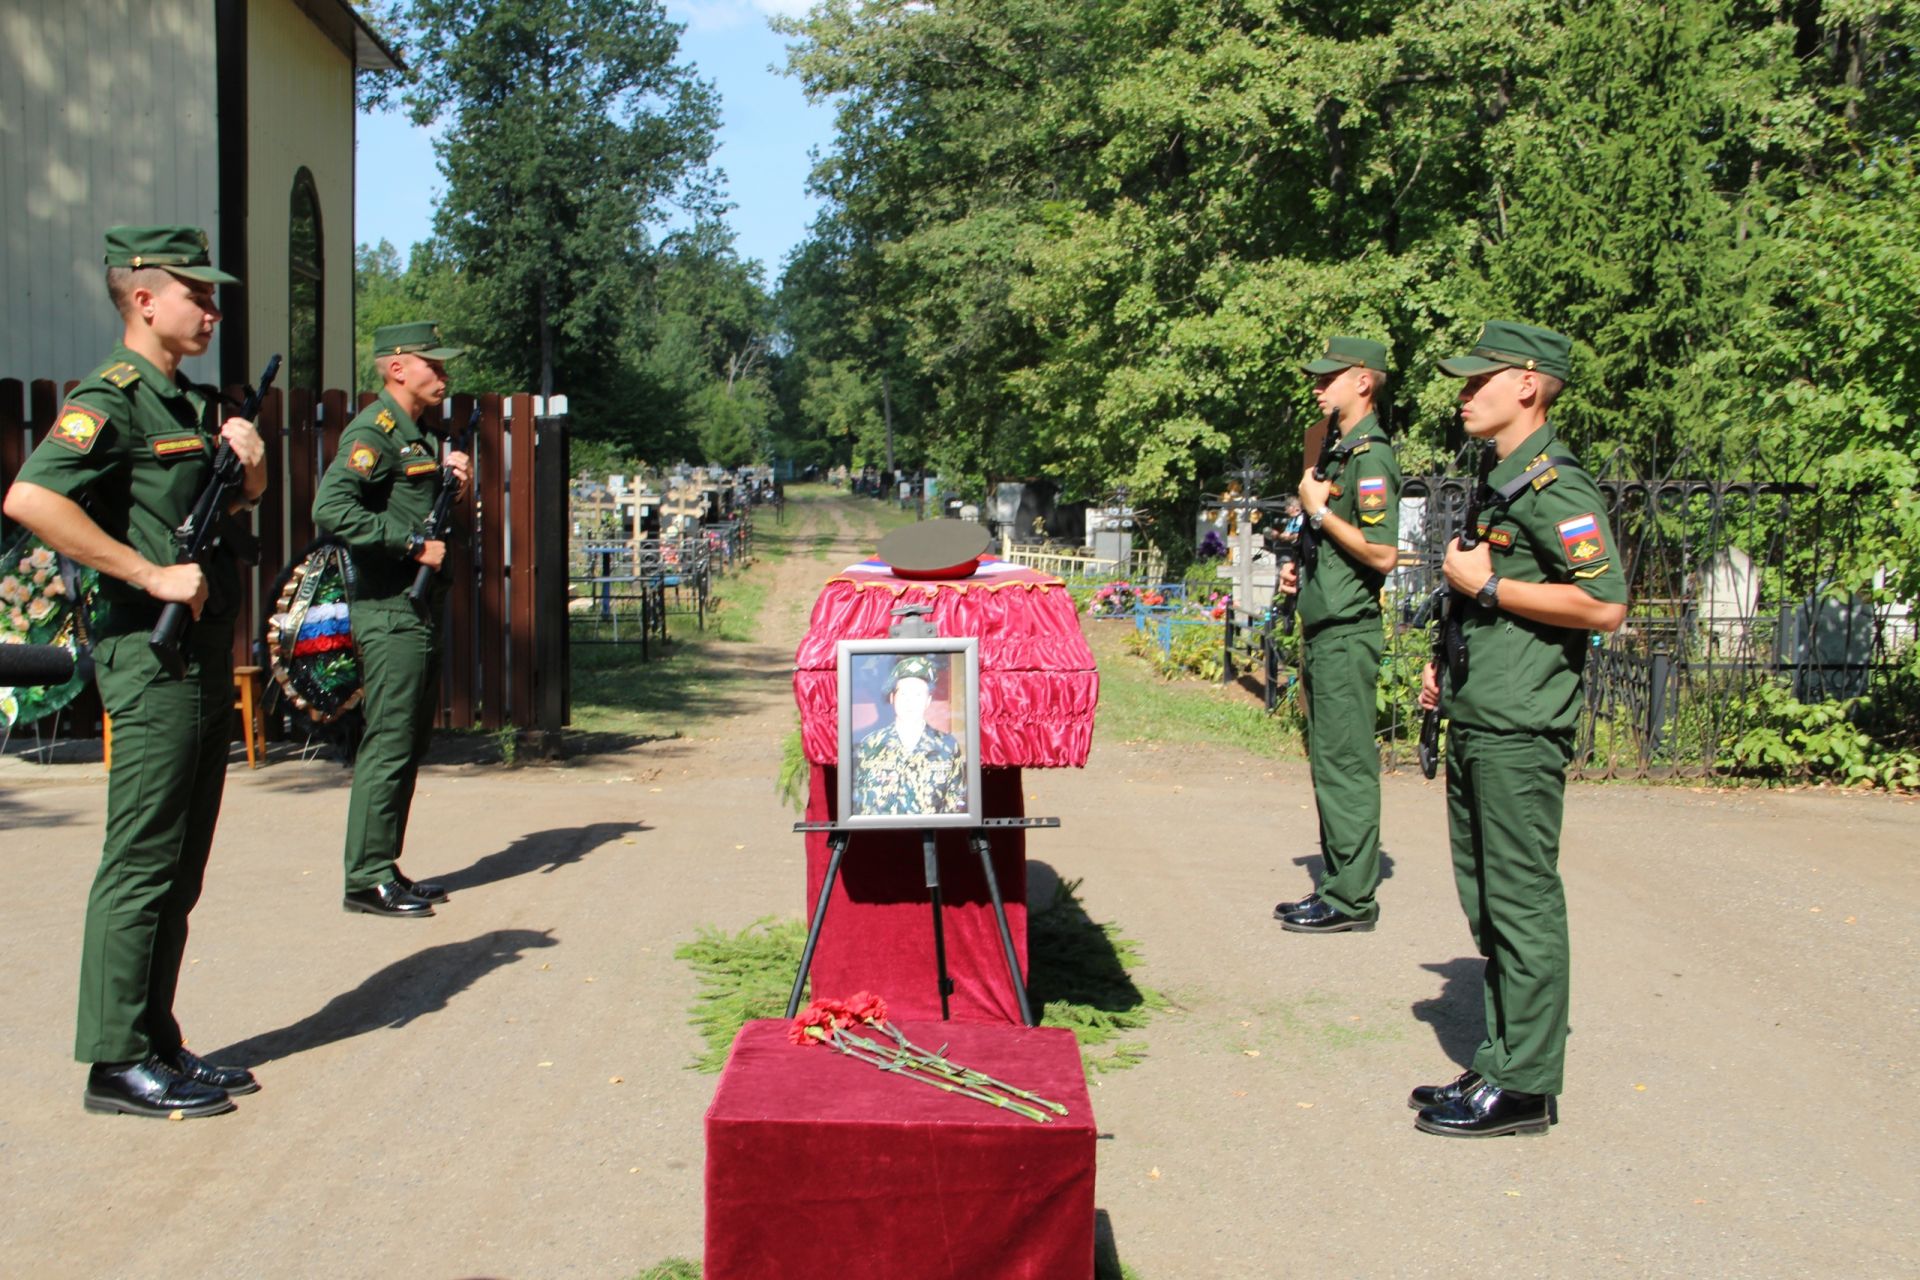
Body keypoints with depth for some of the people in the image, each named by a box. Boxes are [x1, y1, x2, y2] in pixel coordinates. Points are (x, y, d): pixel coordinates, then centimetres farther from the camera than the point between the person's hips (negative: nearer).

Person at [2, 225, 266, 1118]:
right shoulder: (112, 399, -11)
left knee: (179, 870, 13)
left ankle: (158, 1044, 22)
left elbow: (244, 501, 31)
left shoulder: (197, 401, 16)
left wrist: (248, 459, 7)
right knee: (141, 866, -4)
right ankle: (117, 1063, 4)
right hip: (153, 660, -9)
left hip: (205, 661, 9)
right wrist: (154, 574, -23)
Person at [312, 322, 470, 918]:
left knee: (410, 744, 13)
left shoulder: (413, 435, 18)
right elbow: (331, 510, -25)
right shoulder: (373, 432, -12)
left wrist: (449, 480, 7)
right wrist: (413, 544, -22)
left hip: (419, 611, 10)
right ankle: (367, 879, -1)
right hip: (390, 613, -10)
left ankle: (384, 869, 20)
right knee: (388, 745, -7)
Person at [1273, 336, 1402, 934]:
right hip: (1324, 632, 11)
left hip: (1347, 634, -11)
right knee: (1329, 764, 14)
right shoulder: (1342, 453, 18)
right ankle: (1337, 887, 21)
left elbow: (1382, 554, -21)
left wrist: (1320, 512, -15)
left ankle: (1351, 900, 0)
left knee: (1346, 766, -6)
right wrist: (1302, 568, 13)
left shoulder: (1370, 456, -13)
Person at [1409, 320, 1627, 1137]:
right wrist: (1449, 666, 18)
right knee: (1487, 901, 14)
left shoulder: (1555, 486, -13)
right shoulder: (1503, 484, 18)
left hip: (1520, 731, -10)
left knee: (1522, 901, -4)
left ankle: (1524, 1087, 3)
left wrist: (1485, 585, -16)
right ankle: (1501, 1061, 24)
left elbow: (1604, 604, -23)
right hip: (1478, 725, 10)